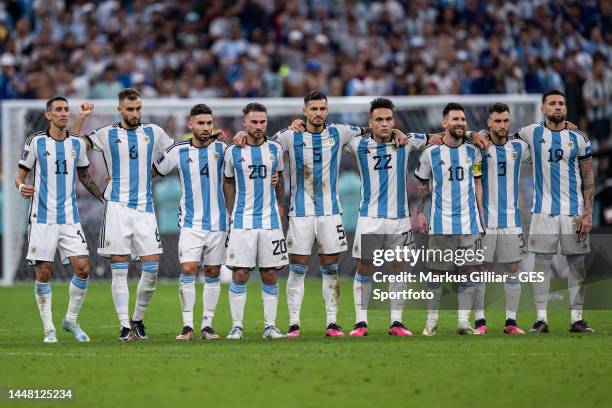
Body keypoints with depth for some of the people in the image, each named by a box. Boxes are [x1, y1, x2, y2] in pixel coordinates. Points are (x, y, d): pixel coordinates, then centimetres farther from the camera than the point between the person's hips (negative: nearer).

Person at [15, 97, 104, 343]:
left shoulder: (77, 144, 8)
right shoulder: (36, 142, -2)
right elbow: (21, 174, 3)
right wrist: (21, 186, -19)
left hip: (70, 218, 3)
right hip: (43, 218, -3)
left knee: (82, 269, -7)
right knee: (43, 273, -3)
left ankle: (71, 320, 11)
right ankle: (48, 328, 8)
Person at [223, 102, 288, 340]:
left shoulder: (275, 149, 7)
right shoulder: (233, 152, 2)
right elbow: (228, 183, 13)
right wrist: (231, 213, 9)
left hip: (270, 221, 2)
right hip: (242, 222, -2)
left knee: (270, 275, 2)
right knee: (240, 274, -6)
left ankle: (270, 325, 7)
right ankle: (237, 326, -1)